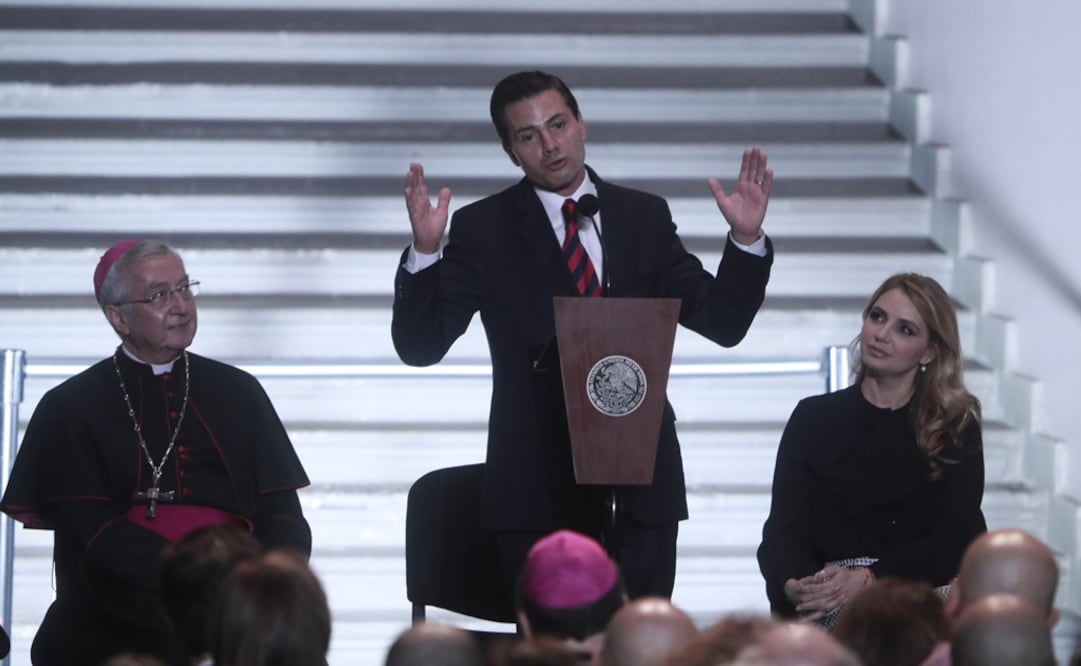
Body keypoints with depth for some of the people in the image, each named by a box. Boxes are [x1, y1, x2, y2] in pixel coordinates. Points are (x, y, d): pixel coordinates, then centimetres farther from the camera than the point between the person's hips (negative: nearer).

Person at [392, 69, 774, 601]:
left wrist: (745, 239, -5)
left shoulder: (645, 217, 10)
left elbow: (723, 323, 10)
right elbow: (420, 346, -3)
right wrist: (425, 251, -18)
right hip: (540, 489, -2)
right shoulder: (483, 229, 3)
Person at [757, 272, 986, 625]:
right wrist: (792, 585, -20)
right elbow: (784, 528, 5)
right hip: (824, 616, 1)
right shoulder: (813, 418, 14)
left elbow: (955, 540, -1)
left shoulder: (957, 431, 10)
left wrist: (867, 580, -18)